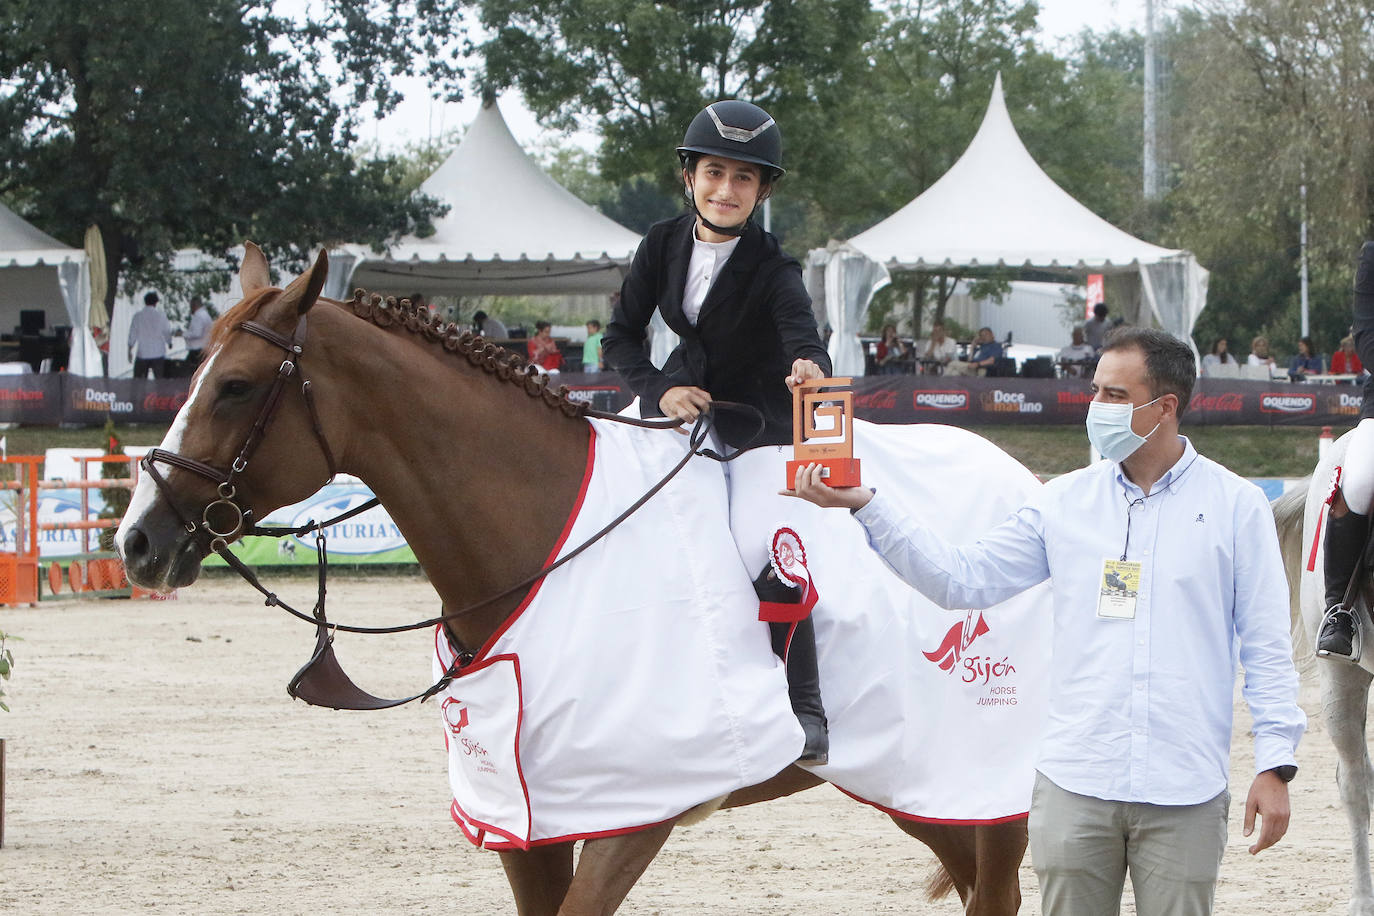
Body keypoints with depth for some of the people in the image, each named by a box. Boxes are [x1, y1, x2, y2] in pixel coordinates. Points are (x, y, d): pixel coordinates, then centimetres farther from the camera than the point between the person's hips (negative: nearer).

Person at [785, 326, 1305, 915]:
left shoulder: (1236, 506, 3)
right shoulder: (1065, 502, 9)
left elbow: (1266, 646, 2)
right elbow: (961, 578, 8)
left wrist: (1275, 764, -4)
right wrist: (865, 506, 0)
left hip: (1185, 798, -2)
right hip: (1074, 785, 2)